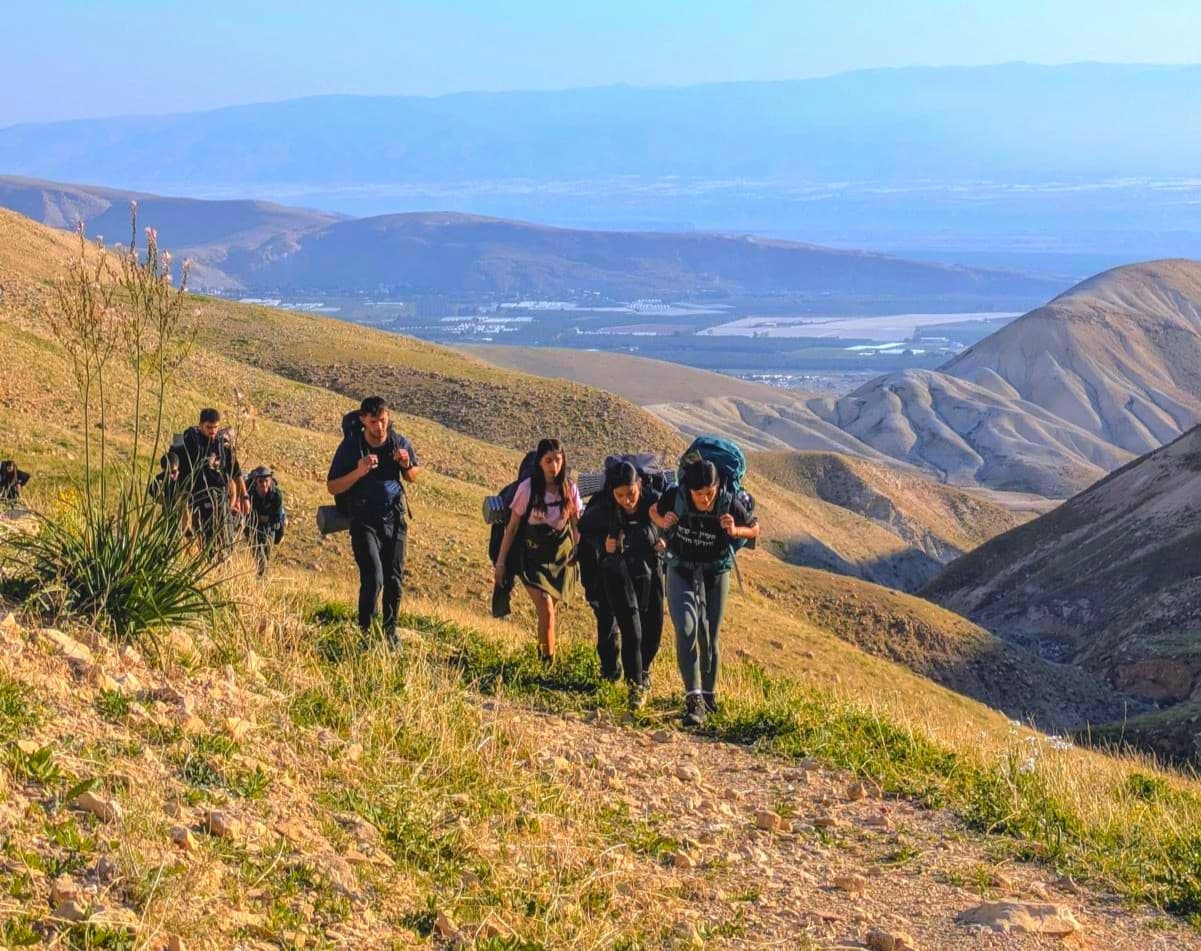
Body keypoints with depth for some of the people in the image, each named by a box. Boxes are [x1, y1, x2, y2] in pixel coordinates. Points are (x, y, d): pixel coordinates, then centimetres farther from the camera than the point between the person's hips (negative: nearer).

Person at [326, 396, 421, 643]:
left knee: (395, 580, 7)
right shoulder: (350, 447, -12)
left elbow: (413, 477, 13)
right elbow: (332, 487, -9)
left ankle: (390, 631, 21)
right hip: (364, 521, -3)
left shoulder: (400, 443, -3)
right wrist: (358, 472, -25)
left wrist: (406, 465, -11)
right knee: (374, 579, -17)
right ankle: (365, 632, -5)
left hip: (394, 518, 3)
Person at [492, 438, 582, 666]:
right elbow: (512, 526, -6)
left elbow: (576, 525, 8)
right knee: (547, 611, -14)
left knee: (547, 611, 11)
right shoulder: (528, 488, -12)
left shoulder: (570, 488, -3)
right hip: (534, 559, -3)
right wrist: (500, 562, -3)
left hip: (562, 559, 3)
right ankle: (548, 660, -1)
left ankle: (542, 651, 34)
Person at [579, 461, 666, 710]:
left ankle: (643, 671, 35)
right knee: (631, 630, -12)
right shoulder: (603, 509, -20)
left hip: (650, 569, 2)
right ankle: (636, 685, 0)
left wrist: (664, 541, -20)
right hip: (618, 571, -2)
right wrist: (602, 543, -17)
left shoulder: (655, 502, -19)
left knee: (653, 629, 9)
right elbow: (584, 528, 0)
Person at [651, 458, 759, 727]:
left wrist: (735, 531, -24)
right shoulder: (675, 497, -19)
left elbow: (755, 529, -3)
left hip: (715, 575, 1)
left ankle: (708, 694, 29)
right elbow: (654, 511, 3)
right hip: (681, 572, 0)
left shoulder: (729, 505, -20)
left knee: (709, 640, 9)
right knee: (685, 631, -19)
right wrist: (663, 522, -19)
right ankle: (693, 699, -24)